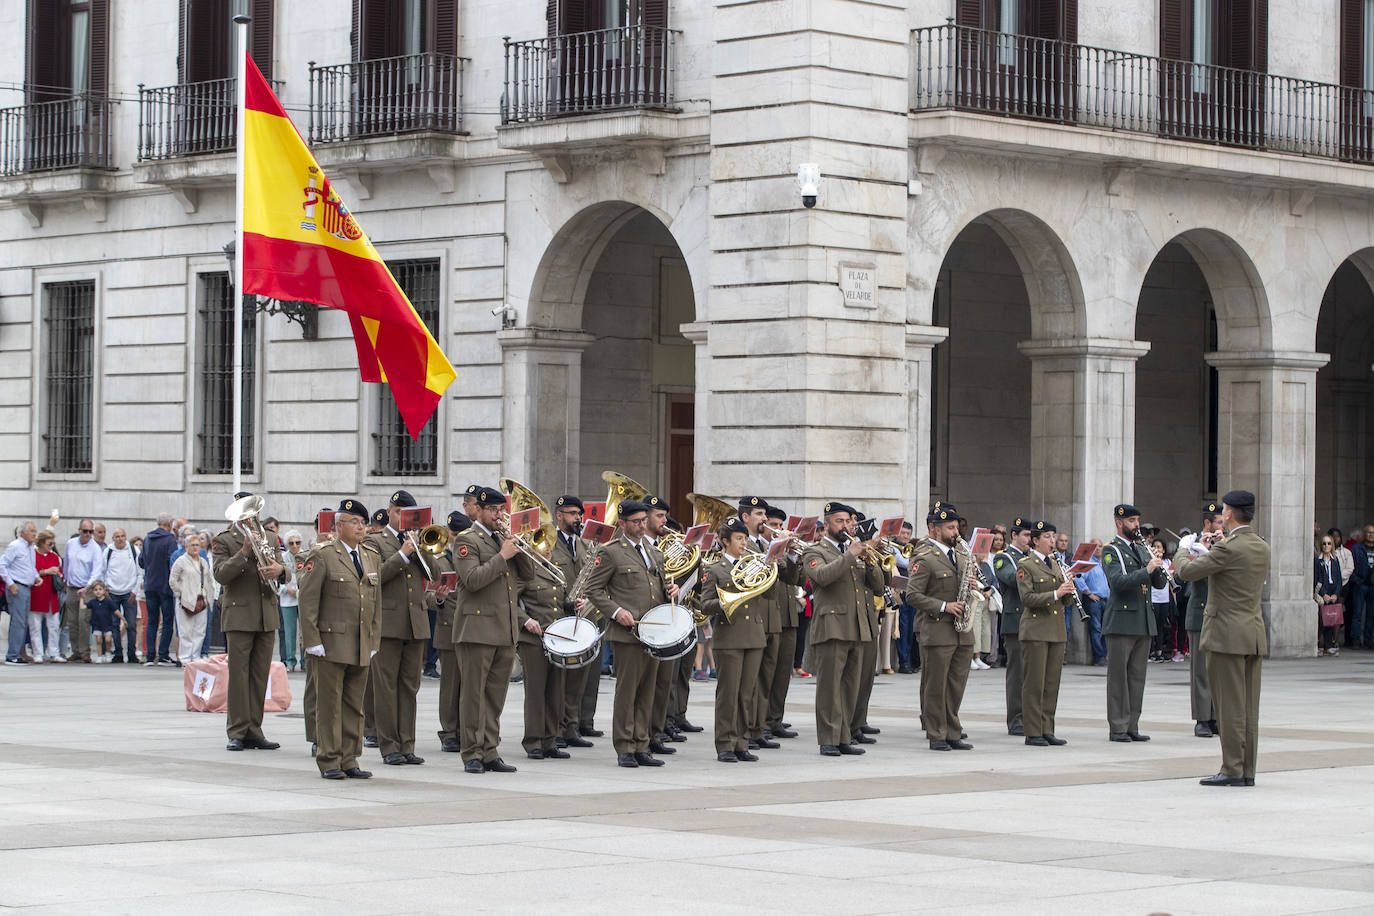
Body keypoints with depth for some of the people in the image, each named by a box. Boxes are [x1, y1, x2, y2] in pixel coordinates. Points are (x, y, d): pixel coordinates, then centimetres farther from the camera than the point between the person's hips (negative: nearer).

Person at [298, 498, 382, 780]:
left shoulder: (373, 557, 14)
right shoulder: (322, 555, -5)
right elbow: (307, 600, -7)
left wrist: (374, 641, 11)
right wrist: (312, 641, -12)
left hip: (361, 648, 6)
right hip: (330, 644, -6)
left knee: (354, 706, 8)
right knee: (329, 704, -1)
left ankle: (349, 761, 15)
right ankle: (329, 762, 4)